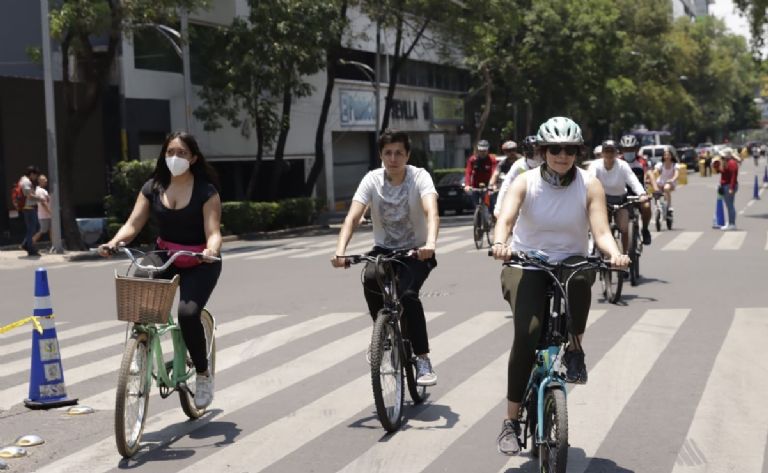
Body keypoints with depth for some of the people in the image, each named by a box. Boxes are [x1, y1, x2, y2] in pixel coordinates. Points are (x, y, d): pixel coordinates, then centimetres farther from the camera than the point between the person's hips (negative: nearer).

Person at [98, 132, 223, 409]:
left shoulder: (206, 191, -10)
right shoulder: (153, 188, 1)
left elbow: (213, 232, -18)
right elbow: (133, 224, -6)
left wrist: (211, 251, -41)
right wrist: (114, 243, -26)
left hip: (200, 264, -4)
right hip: (164, 258, 4)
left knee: (188, 313, -25)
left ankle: (203, 375, -2)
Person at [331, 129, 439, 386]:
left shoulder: (420, 177, -16)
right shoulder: (372, 179, -10)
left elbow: (431, 212, -34)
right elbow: (352, 217, -21)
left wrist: (430, 243, -54)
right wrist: (340, 251, -38)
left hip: (416, 252, -2)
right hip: (384, 250, 2)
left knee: (407, 293, -30)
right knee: (370, 278, -31)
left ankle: (423, 359, -16)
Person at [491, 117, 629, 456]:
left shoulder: (589, 185, -5)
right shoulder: (526, 183, -7)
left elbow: (601, 231, -15)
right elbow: (506, 218, -23)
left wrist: (615, 254, -38)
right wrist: (500, 244, -46)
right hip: (526, 265, -1)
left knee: (581, 275, -37)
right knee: (526, 336, -22)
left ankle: (574, 350, -11)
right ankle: (511, 422, -10)